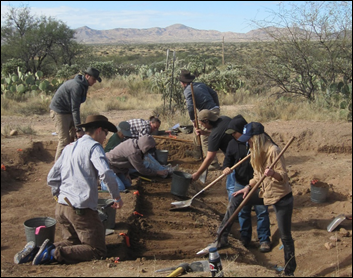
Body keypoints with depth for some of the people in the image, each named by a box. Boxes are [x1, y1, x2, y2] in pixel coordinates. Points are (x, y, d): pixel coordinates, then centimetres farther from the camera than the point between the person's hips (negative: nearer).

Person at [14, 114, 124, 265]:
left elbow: (51, 178, 16)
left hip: (61, 207, 8)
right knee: (98, 251, 0)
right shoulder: (93, 146, -7)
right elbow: (106, 173, -23)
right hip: (82, 209, -8)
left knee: (72, 242, 25)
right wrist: (117, 197, -10)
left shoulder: (69, 147, 16)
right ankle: (55, 254, -17)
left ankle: (36, 250, 4)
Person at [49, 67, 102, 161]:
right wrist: (78, 129, -27)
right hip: (59, 112, -10)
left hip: (68, 111, 10)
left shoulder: (83, 85, 7)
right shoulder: (77, 86, -25)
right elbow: (75, 109, -27)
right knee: (64, 140, -10)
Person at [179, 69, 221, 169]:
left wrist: (193, 119, -5)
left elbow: (190, 107, -19)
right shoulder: (200, 84, 16)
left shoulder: (187, 91, -6)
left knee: (205, 140, -2)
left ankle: (214, 164, -2)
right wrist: (217, 106, 25)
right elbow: (214, 93, 18)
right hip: (215, 109, 8)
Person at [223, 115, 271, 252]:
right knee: (243, 212, 13)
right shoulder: (233, 144, 0)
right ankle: (245, 238, 28)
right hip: (241, 183, 3)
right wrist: (226, 168, -18)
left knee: (261, 211, 2)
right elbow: (228, 160, 3)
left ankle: (264, 239, 16)